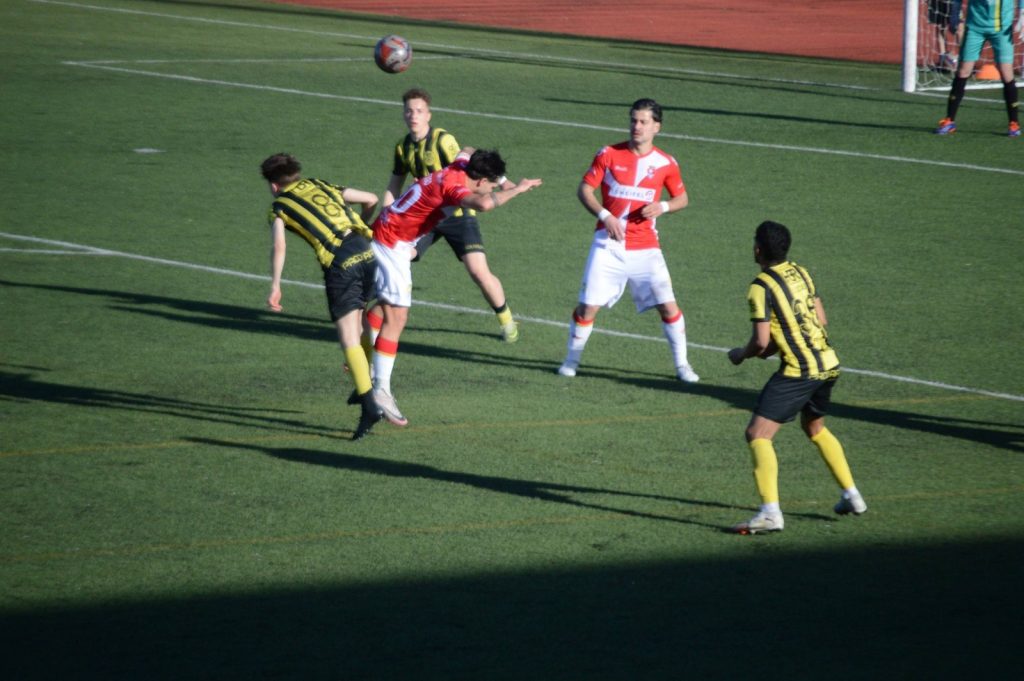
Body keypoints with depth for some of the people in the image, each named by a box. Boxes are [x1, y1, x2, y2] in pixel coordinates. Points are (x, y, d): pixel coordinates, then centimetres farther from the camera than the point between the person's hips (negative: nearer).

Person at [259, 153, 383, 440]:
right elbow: (371, 199, 24)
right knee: (359, 327, 24)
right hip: (365, 252, 5)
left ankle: (369, 406, -17)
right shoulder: (322, 186, 26)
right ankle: (365, 386, 29)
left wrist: (275, 286, -2)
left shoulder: (279, 207, 12)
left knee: (349, 338, -7)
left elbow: (279, 246, -5)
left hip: (339, 263, -5)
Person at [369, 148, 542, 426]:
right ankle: (381, 390, -16)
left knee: (386, 307, 27)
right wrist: (516, 189, -34)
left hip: (386, 234, 10)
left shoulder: (458, 168, 1)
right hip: (393, 243, -10)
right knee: (396, 317, -13)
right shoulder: (453, 186, -27)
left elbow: (467, 151, 28)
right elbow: (484, 203, -48)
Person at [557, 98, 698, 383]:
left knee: (668, 305, -6)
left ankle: (682, 365, 9)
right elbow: (584, 190, 0)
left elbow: (682, 198, 13)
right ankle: (571, 359, 17)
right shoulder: (609, 154, -2)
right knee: (588, 305, -4)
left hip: (645, 247, 1)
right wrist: (605, 215, -16)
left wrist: (663, 207, -9)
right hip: (609, 244, -1)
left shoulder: (665, 163, 1)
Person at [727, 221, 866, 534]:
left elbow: (761, 341, -15)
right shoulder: (800, 273, 11)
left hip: (798, 369, -8)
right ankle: (852, 497, 33)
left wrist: (740, 354, 6)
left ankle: (770, 512, -22)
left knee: (758, 434, -8)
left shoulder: (761, 287, -12)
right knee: (815, 429, 30)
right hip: (827, 362, 8)